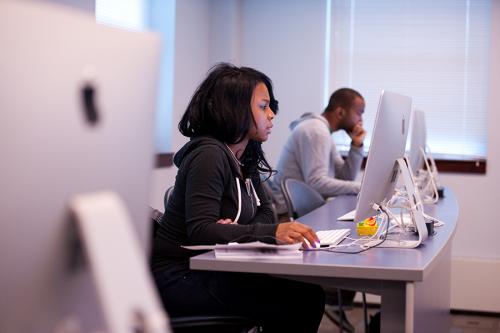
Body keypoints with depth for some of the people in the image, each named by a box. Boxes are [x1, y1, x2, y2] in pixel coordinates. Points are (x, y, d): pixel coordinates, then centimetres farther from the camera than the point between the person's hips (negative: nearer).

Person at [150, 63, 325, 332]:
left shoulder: (245, 157, 12)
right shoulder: (209, 155, -17)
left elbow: (265, 212, 11)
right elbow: (200, 231, -27)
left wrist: (238, 230, -14)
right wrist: (272, 232, -38)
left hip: (211, 271, 8)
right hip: (180, 278, -8)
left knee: (309, 294, -10)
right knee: (292, 303, -22)